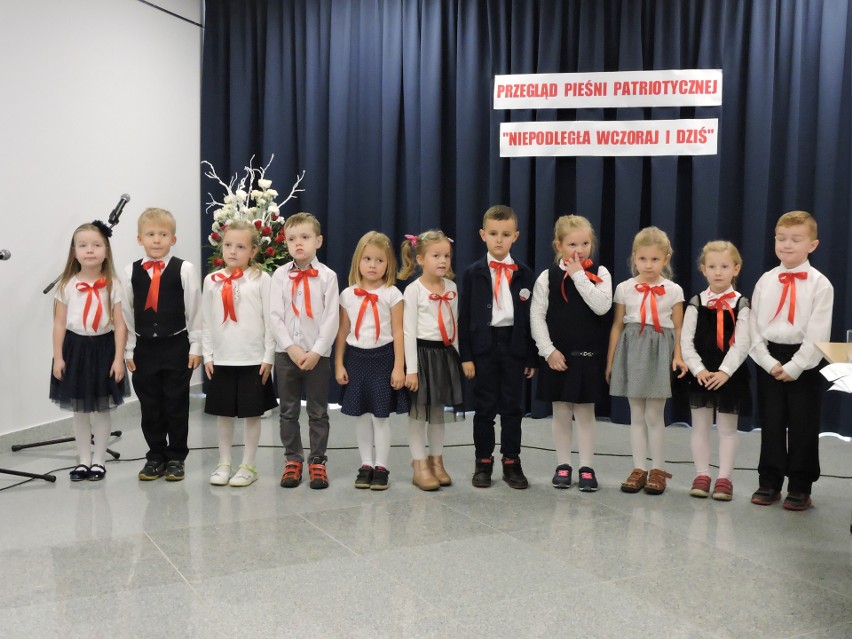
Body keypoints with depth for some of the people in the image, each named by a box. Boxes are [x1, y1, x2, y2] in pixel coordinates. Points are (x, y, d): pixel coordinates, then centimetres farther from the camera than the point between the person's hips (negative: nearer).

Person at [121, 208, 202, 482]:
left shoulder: (184, 269, -7)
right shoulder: (131, 272, 1)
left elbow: (194, 310, -4)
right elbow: (126, 313, 5)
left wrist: (195, 346, -4)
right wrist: (129, 349, 4)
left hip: (176, 346, -2)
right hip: (144, 347, 3)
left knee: (176, 406, 6)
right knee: (149, 407, 10)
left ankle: (176, 457, 19)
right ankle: (155, 456, 23)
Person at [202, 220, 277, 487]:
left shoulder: (261, 279, -4)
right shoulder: (211, 280, 4)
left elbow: (270, 320, -4)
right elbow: (207, 322, 8)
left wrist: (268, 357, -6)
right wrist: (207, 355, 3)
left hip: (253, 359, -3)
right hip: (221, 360, 3)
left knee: (252, 413, 6)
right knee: (223, 413, 11)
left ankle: (248, 466, 17)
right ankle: (224, 464, 24)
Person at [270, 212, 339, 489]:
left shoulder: (327, 276, -4)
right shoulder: (280, 274, 1)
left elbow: (332, 319, -7)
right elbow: (275, 316, -3)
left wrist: (316, 352, -14)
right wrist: (291, 348, -13)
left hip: (317, 354, -2)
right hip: (286, 352, 2)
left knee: (318, 412, 6)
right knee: (288, 411, 10)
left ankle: (317, 462, 17)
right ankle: (293, 460, 22)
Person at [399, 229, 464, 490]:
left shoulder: (452, 287, 7)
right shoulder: (413, 289, -9)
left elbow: (454, 324, 13)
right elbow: (409, 331, -11)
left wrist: (457, 355, 11)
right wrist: (411, 368, -14)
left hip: (445, 352, 5)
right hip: (422, 351, -5)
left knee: (438, 410, 13)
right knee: (418, 411, 1)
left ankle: (437, 461, 23)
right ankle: (420, 466, 8)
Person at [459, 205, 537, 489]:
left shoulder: (525, 274, 4)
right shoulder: (473, 273, 1)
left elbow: (531, 317, 5)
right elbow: (464, 316, 0)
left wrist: (532, 357, 1)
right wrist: (466, 356, -6)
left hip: (514, 346, 1)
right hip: (483, 346, -1)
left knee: (513, 407, 7)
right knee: (484, 407, 6)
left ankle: (511, 462, 17)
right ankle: (483, 463, 17)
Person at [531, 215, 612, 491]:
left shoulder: (600, 273, 0)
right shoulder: (548, 277, -1)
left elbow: (602, 306, -16)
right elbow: (537, 316, -3)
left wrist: (579, 275, -16)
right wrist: (548, 350, -9)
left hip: (588, 354, 0)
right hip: (557, 354, 0)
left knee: (585, 411, 7)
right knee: (561, 411, 9)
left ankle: (587, 467, 15)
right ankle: (563, 465, 20)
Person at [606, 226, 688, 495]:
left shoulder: (673, 291, 2)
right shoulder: (624, 289, 4)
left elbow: (678, 328, 4)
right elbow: (617, 326, 7)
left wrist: (678, 356, -10)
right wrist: (610, 361, 6)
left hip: (660, 351, -2)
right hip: (632, 351, 2)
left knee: (654, 415, 0)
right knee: (636, 415, 7)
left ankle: (658, 470, 12)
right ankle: (639, 469, 15)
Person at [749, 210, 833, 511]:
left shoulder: (820, 284, -6)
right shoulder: (765, 280, 4)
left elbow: (818, 334, -10)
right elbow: (754, 327, 3)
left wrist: (794, 367, -14)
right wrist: (769, 362, -7)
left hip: (804, 361, -3)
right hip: (768, 360, 3)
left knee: (803, 425, 4)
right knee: (770, 423, 9)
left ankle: (800, 487, 15)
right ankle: (770, 482, 20)